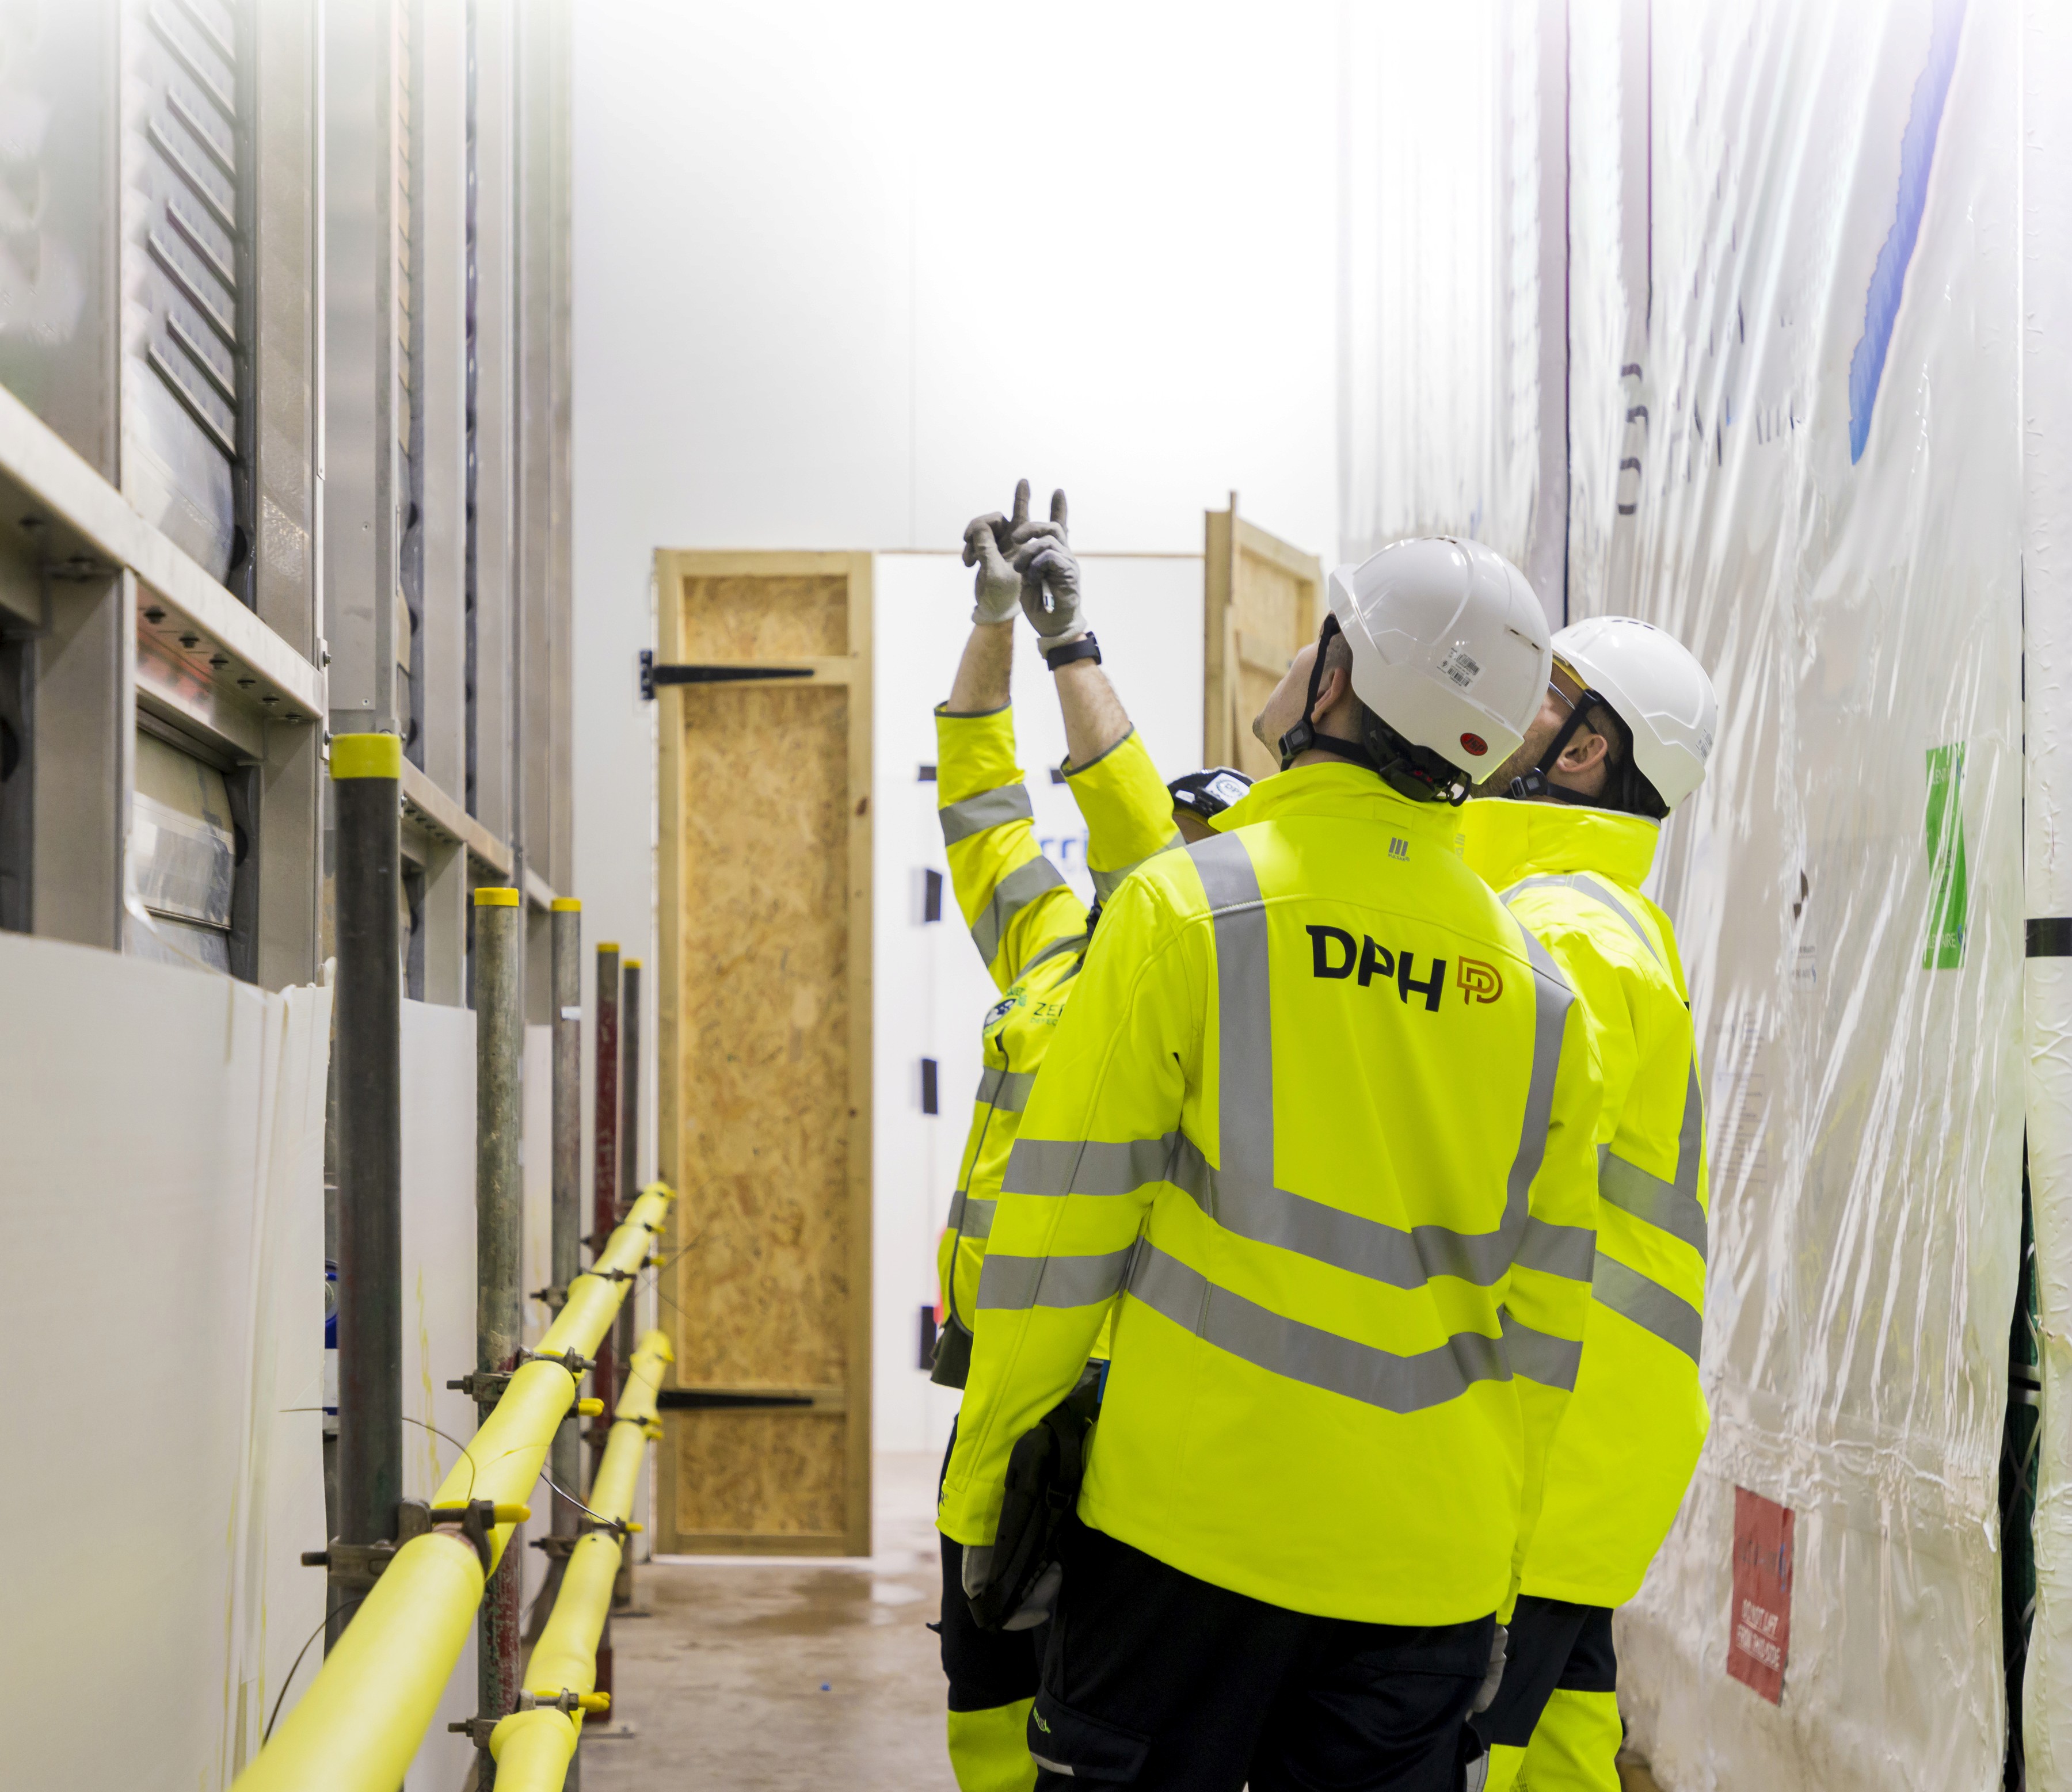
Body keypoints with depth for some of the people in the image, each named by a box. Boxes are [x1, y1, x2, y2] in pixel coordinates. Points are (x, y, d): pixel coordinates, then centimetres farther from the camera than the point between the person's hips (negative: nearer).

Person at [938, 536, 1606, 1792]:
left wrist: (987, 1474, 3)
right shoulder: (1536, 985, 5)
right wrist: (1497, 1569, 17)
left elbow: (1067, 1224, -7)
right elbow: (1546, 1310, 8)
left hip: (1193, 1513, -3)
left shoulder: (1187, 907, -7)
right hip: (1425, 1566, 4)